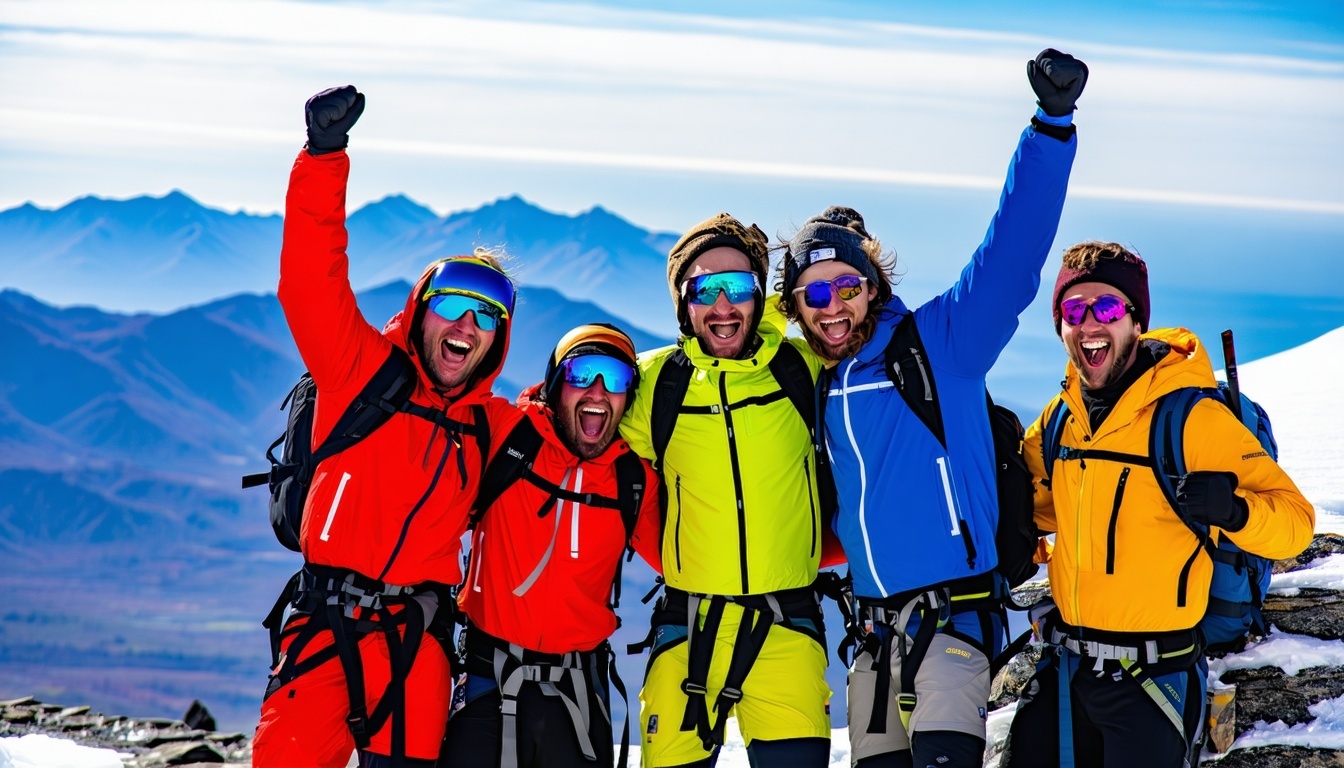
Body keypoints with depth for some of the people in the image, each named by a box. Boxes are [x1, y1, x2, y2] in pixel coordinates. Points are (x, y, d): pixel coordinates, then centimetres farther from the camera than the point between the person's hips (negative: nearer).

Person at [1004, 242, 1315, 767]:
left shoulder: (1191, 417, -15)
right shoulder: (1062, 415, 3)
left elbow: (1294, 519, -14)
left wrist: (1231, 509, -33)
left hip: (1152, 680, -6)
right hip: (1065, 667, 6)